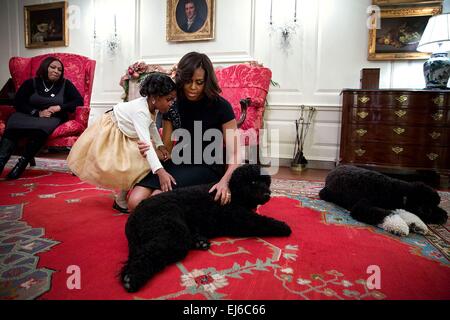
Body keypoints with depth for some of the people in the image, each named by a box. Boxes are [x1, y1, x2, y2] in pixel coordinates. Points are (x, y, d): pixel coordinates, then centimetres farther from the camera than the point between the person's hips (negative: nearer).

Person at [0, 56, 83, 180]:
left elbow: (79, 101, 2)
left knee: (41, 126, -38)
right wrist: (38, 113, -13)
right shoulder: (31, 83, 12)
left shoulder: (65, 84, 11)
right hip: (30, 116, 2)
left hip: (54, 118, -2)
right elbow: (18, 103, 3)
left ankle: (22, 163, -32)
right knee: (13, 122, -32)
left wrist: (59, 107, -10)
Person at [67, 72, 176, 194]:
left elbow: (151, 126, 5)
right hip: (109, 132, -9)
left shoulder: (152, 105, -15)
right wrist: (160, 171, -59)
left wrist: (160, 145, -9)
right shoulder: (140, 111, -42)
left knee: (140, 161, 6)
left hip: (124, 134, 9)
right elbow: (146, 143, -51)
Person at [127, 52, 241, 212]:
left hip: (208, 167, -4)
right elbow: (167, 147, 4)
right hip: (180, 163, 5)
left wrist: (225, 181, -36)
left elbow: (234, 154, -15)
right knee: (135, 202, -15)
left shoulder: (221, 106, -11)